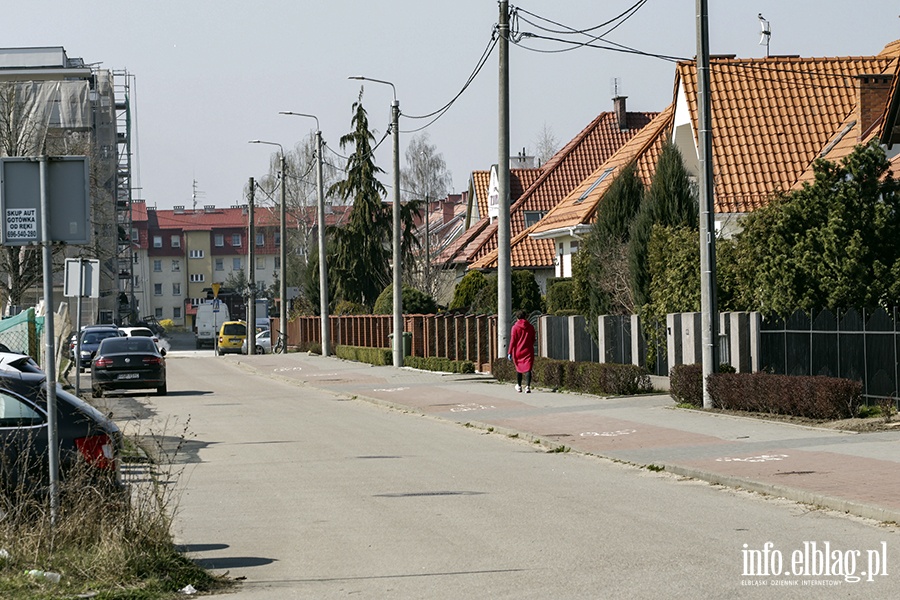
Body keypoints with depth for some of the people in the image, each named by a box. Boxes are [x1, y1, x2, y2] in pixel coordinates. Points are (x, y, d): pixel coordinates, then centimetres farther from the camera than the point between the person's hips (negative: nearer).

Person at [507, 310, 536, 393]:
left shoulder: (515, 327, -6)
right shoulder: (531, 327, 3)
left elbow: (512, 341, -7)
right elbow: (533, 340, 12)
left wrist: (510, 352, -3)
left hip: (518, 352, -1)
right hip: (528, 351, 1)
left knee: (518, 368, 16)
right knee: (528, 369, -4)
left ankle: (519, 386, 27)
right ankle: (528, 386, -20)